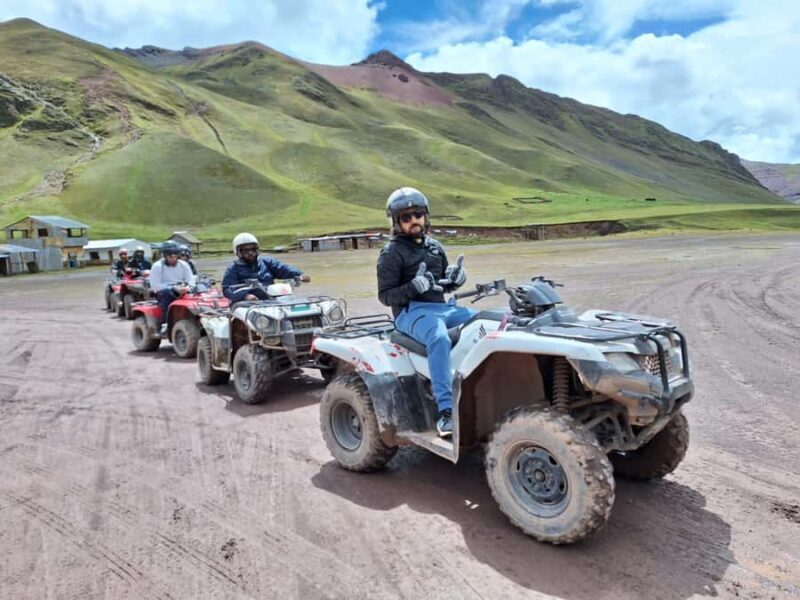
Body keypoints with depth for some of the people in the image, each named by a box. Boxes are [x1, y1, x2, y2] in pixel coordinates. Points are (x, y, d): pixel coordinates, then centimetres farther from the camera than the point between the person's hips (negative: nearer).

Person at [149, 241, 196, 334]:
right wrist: (174, 288, -23)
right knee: (167, 293, -38)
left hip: (181, 292, 3)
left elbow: (191, 281, 3)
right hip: (163, 293, -3)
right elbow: (155, 285, -13)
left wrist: (187, 287, -22)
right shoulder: (157, 266, -3)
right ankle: (165, 324, -39)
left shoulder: (183, 265, 9)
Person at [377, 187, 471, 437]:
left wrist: (455, 279, -1)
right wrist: (414, 287, -24)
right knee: (439, 339, -38)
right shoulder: (391, 254, -3)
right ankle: (446, 411, -40)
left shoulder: (435, 247, 17)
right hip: (411, 311, -7)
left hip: (442, 306, 7)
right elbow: (385, 295, -9)